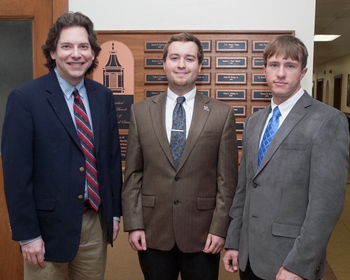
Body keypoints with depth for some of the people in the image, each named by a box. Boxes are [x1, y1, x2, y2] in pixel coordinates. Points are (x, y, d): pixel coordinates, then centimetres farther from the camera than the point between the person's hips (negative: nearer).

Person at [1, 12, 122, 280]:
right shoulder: (25, 98, -11)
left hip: (96, 221, 5)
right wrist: (27, 234, -12)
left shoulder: (103, 96, 3)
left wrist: (115, 212, 9)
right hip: (49, 224, -4)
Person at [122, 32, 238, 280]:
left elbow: (227, 179, -2)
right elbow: (133, 174, 2)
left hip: (202, 232, -1)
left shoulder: (222, 114, -2)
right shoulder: (140, 111, 2)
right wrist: (134, 224, -2)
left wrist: (220, 228, -6)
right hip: (153, 231, 1)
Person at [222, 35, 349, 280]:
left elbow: (326, 203, -17)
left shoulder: (328, 121, -12)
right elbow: (244, 187, 11)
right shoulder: (254, 122, 9)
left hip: (291, 259, -6)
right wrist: (233, 241, 9)